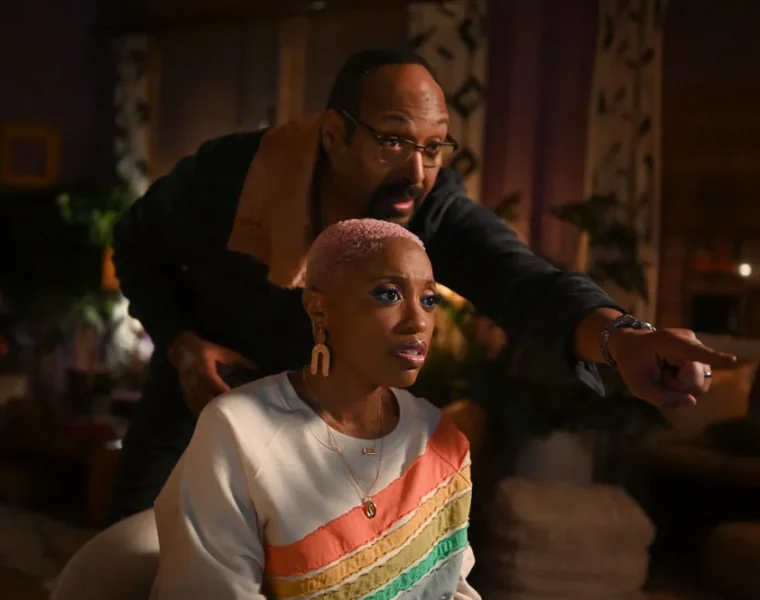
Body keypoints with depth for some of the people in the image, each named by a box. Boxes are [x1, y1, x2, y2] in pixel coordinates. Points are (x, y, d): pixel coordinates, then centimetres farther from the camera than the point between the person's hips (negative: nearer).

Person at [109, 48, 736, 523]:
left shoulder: (435, 208, -26)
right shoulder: (227, 174, -29)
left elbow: (517, 277, -45)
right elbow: (139, 247, -8)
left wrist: (620, 335, -66)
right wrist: (180, 343, -24)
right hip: (204, 383, -1)